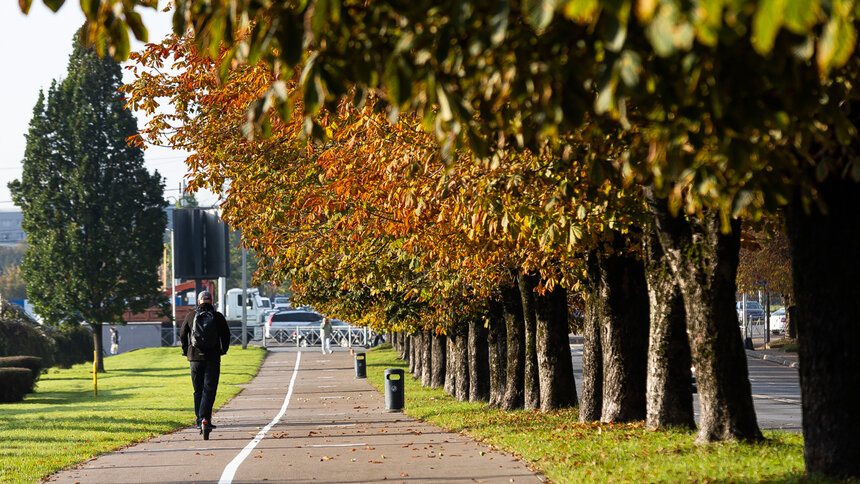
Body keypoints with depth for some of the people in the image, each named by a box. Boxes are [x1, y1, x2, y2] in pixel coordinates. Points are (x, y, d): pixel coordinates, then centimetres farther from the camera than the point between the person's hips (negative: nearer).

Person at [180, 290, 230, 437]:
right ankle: (205, 419, -22)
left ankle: (200, 421, 15)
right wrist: (223, 350, 17)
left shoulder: (191, 316, 1)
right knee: (209, 389, -5)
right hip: (212, 358, -2)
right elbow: (226, 335, 1)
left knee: (198, 390, 13)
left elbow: (182, 335, 6)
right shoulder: (218, 317, -2)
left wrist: (186, 351, 19)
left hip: (195, 358, 2)